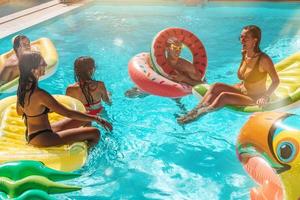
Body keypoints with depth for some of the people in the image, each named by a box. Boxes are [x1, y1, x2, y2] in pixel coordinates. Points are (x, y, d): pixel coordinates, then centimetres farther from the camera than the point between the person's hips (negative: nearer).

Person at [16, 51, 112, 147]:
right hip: (42, 138, -10)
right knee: (95, 133, -12)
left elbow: (20, 111, 14)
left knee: (84, 118, 16)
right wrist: (97, 119, -21)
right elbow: (67, 113, -27)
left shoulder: (22, 88, -2)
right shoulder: (39, 94, -30)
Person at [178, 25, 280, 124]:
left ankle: (199, 114, -24)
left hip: (255, 98, -7)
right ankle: (196, 110, -24)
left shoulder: (263, 59, -21)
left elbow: (276, 81, -15)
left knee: (224, 96, -28)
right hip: (242, 90, 7)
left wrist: (265, 97, -21)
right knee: (216, 86, -15)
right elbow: (240, 77, 8)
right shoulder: (245, 54, 0)